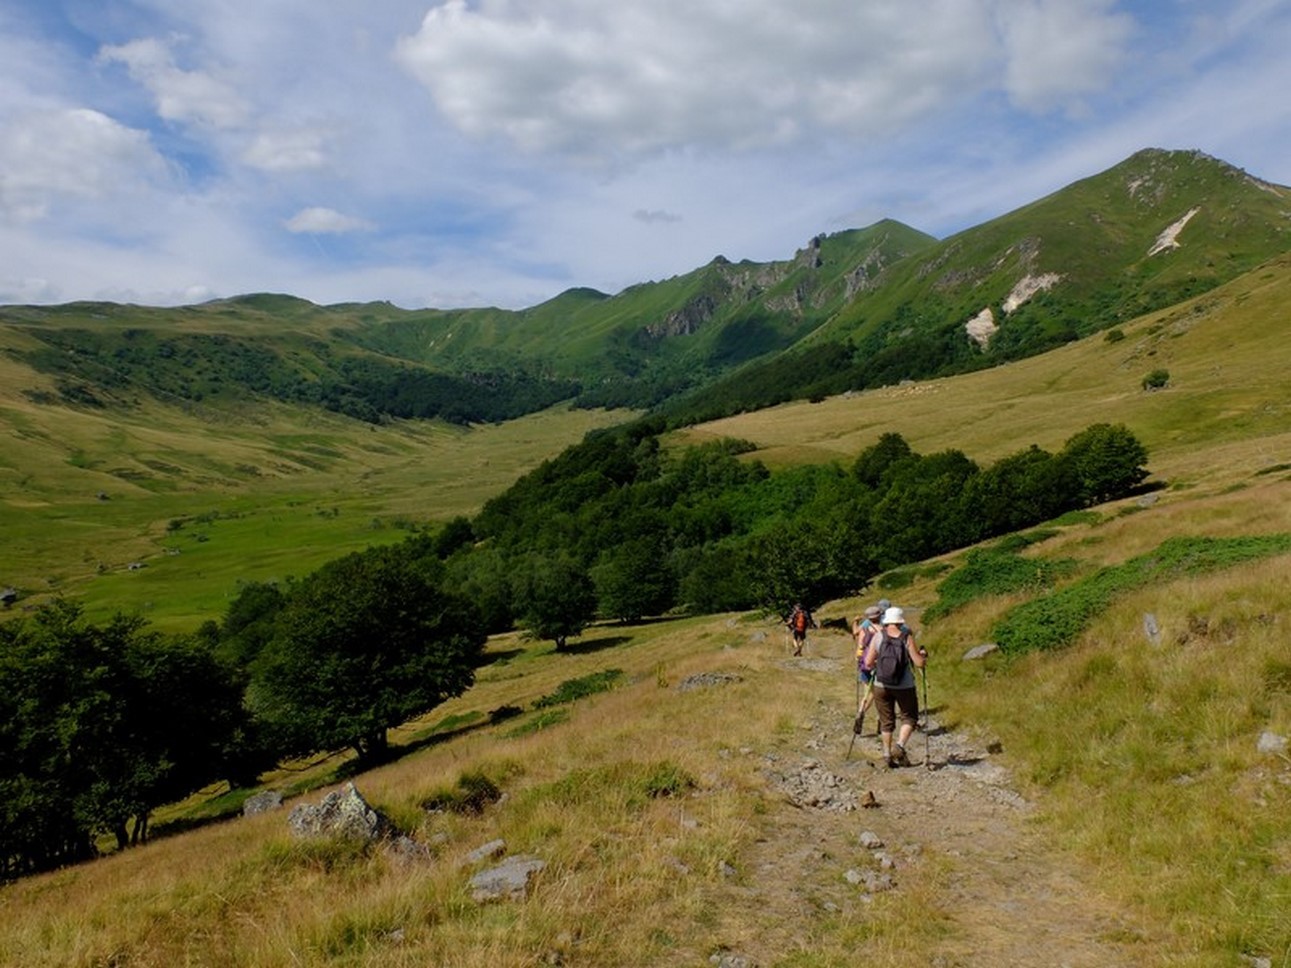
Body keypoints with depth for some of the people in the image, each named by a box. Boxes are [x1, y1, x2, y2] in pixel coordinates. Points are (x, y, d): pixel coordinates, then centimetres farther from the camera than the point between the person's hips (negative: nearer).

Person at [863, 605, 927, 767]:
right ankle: (899, 746, -3)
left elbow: (868, 662, -5)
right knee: (909, 718, 16)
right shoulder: (907, 638, -11)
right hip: (905, 687, -2)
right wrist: (923, 655, 9)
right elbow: (919, 663, -12)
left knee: (886, 721, 15)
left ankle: (887, 753, 18)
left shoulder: (878, 638, -7)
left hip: (881, 686, 2)